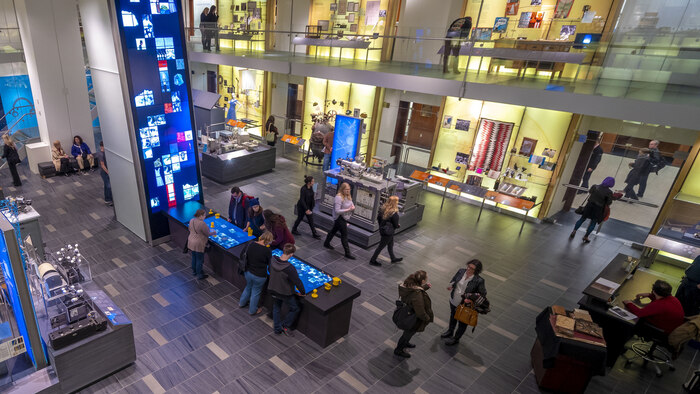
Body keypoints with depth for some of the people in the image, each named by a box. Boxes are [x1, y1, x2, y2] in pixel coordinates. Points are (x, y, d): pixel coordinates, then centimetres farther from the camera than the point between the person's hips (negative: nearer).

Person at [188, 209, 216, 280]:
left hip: (191, 242, 8)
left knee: (194, 257, 24)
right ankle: (199, 275, 19)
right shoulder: (201, 223, -26)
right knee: (199, 260, 7)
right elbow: (207, 233, -16)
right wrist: (213, 232, 5)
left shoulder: (191, 220, -1)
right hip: (198, 244, -8)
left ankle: (194, 271, 40)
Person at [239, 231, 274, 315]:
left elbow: (246, 257, 4)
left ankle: (242, 303, 55)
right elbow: (270, 264, -12)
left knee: (248, 287, 32)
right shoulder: (267, 251, -26)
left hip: (248, 272, 5)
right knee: (255, 292, 18)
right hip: (259, 276, -5)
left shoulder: (251, 244, -11)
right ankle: (252, 311, 39)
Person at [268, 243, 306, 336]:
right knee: (294, 309, 20)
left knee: (276, 308, 28)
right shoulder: (290, 268, -36)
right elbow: (297, 282, -26)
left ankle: (277, 329, 40)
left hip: (273, 289, 6)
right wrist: (303, 292, -7)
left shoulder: (273, 260, -17)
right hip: (286, 293, -6)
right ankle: (285, 326, 29)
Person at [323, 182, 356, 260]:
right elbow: (337, 211, -27)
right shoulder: (339, 197, -24)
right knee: (344, 234, -4)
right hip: (340, 218, -9)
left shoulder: (348, 196, 3)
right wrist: (348, 209, -29)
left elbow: (351, 204, 16)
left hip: (345, 218, 9)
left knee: (334, 230, 24)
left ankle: (326, 244, 43)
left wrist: (352, 207, -9)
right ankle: (347, 253, 3)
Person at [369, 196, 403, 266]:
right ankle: (372, 261, 22)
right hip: (388, 232, -8)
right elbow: (395, 225, -20)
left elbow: (378, 218, 4)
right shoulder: (394, 214, -28)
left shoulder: (383, 208, -7)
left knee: (390, 245, 26)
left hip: (382, 229, 8)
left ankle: (393, 258, 46)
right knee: (381, 246, 9)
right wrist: (399, 225, 3)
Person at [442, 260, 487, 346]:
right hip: (453, 301, 5)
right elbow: (453, 280, 2)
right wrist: (451, 285, -19)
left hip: (465, 305, -5)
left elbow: (482, 294, -14)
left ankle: (456, 339, 47)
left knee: (462, 322, 21)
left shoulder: (479, 281, -28)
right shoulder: (461, 271, -15)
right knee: (453, 316, 30)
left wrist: (471, 299, -28)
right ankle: (450, 332, 59)